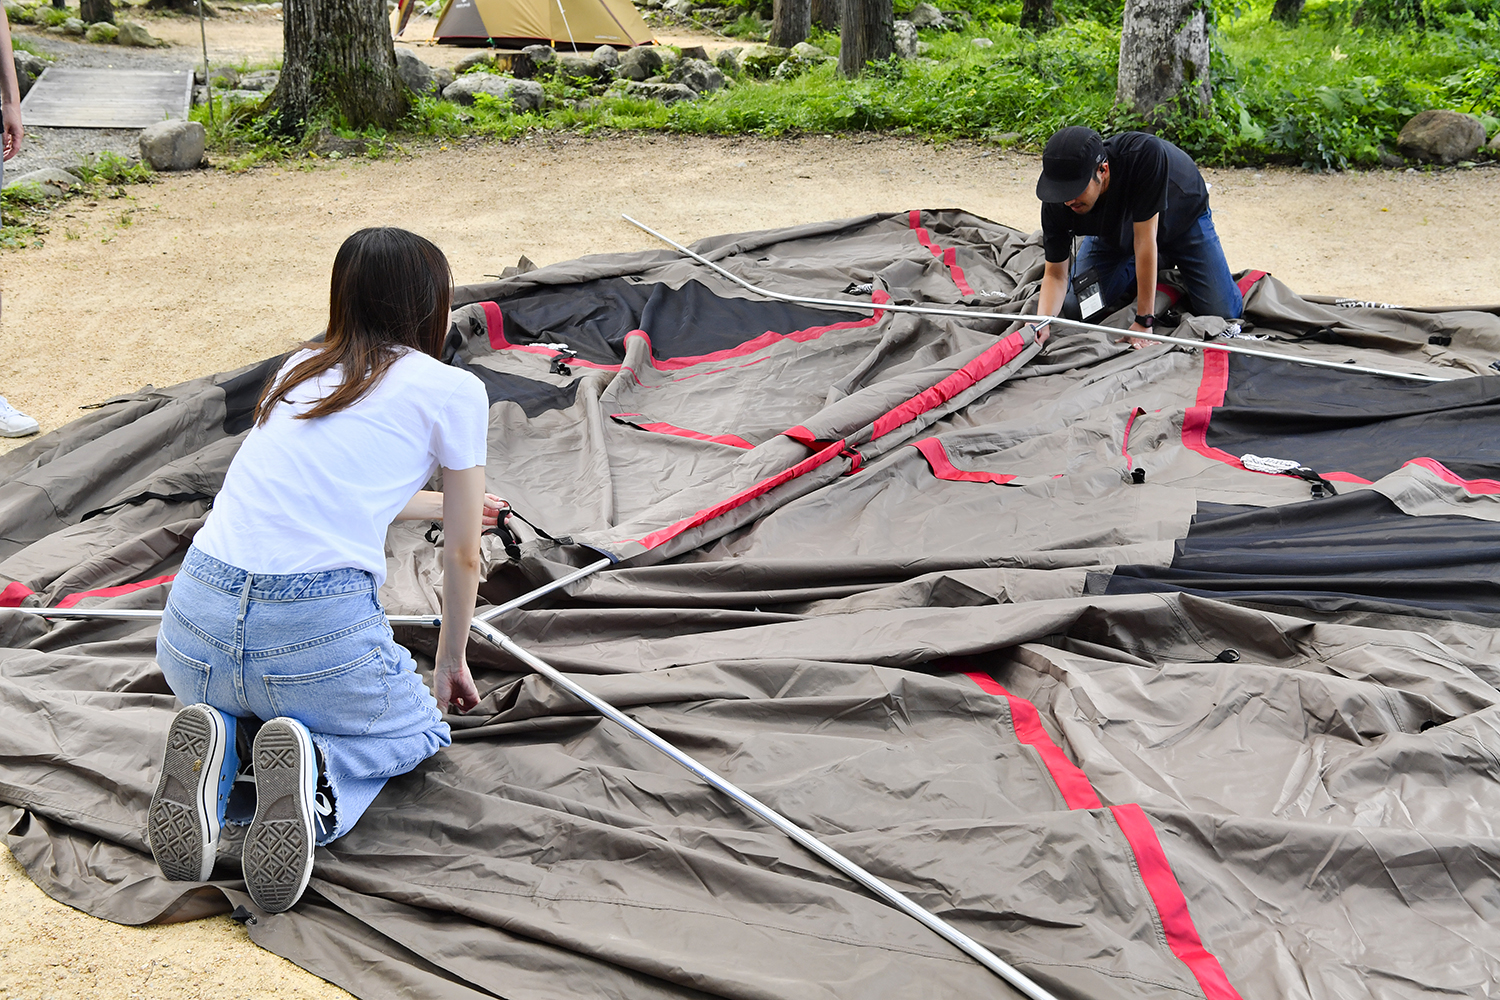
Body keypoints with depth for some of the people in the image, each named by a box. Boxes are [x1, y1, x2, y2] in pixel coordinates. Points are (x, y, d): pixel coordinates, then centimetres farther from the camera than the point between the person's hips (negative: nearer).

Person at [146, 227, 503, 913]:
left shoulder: (300, 368, 21)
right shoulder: (452, 389, 5)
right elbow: (463, 557, 13)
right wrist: (450, 663, 30)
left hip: (192, 631, 5)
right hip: (319, 633, -4)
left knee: (233, 707, 39)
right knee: (419, 731, 28)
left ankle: (218, 751, 2)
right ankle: (317, 774, -6)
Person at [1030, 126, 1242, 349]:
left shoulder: (1144, 154, -45)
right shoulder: (1058, 200, -32)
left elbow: (1144, 238, -41)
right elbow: (1056, 274, -23)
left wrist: (1143, 322, -37)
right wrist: (1041, 323, -44)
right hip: (1115, 232, 3)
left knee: (1224, 313, -12)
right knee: (1075, 310, -9)